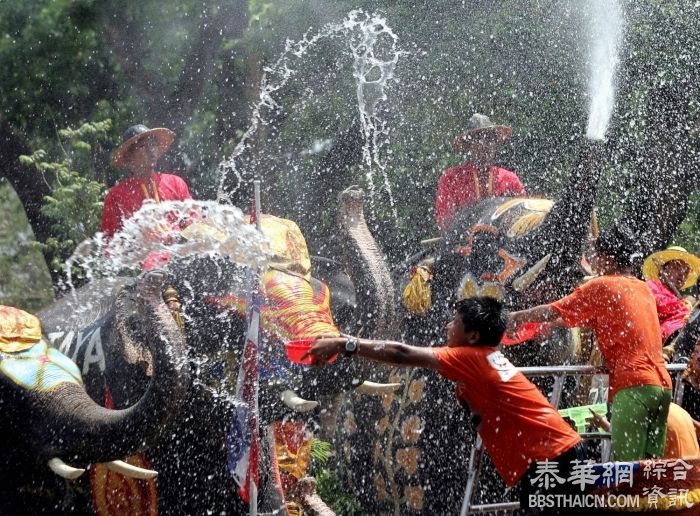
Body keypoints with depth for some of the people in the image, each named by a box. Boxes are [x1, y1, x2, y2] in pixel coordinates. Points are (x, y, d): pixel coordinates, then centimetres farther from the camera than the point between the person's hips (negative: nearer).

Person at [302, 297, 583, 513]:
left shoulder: (471, 358, -11)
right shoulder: (488, 359, 17)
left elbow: (402, 354, -14)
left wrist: (344, 344, -12)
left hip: (550, 457, -9)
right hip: (561, 450, 9)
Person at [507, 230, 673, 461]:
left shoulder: (601, 286, 1)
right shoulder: (644, 288, 21)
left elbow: (553, 312, 5)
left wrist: (516, 318, 18)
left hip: (633, 384, -7)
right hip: (662, 383, 7)